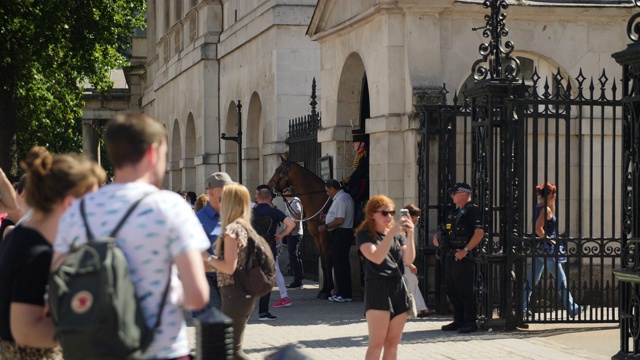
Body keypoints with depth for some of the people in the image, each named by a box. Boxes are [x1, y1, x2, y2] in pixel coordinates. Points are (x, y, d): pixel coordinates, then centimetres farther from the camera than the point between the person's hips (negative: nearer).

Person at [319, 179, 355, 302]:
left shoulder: (340, 199, -16)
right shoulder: (346, 197, 16)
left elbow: (340, 220, -23)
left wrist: (326, 226, -14)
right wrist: (327, 219, 19)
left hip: (340, 234, -11)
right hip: (345, 233, 11)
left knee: (339, 264, -7)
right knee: (344, 263, 13)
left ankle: (343, 294, -6)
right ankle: (346, 293, 16)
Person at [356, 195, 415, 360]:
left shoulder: (398, 234, 15)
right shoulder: (364, 235, -2)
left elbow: (408, 259, 1)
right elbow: (376, 257, -19)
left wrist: (410, 235, -12)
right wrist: (391, 233, -25)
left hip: (399, 289, 6)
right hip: (378, 289, -6)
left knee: (393, 344, 6)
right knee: (376, 344, -10)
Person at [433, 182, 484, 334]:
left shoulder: (472, 210, -9)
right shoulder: (454, 212, 19)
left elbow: (479, 233, -19)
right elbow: (448, 232, 28)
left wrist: (465, 250, -23)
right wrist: (437, 238, 7)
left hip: (463, 257, -9)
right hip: (450, 256, 9)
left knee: (465, 291, -7)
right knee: (452, 291, 12)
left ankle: (470, 322, -1)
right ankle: (459, 321, 20)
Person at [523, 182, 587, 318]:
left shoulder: (538, 207, 10)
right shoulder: (545, 209, -16)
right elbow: (538, 229, -25)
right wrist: (548, 239, -14)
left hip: (539, 249, 9)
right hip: (547, 249, -9)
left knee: (532, 280, 10)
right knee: (561, 279, -1)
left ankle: (522, 307, 9)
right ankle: (572, 308, 5)